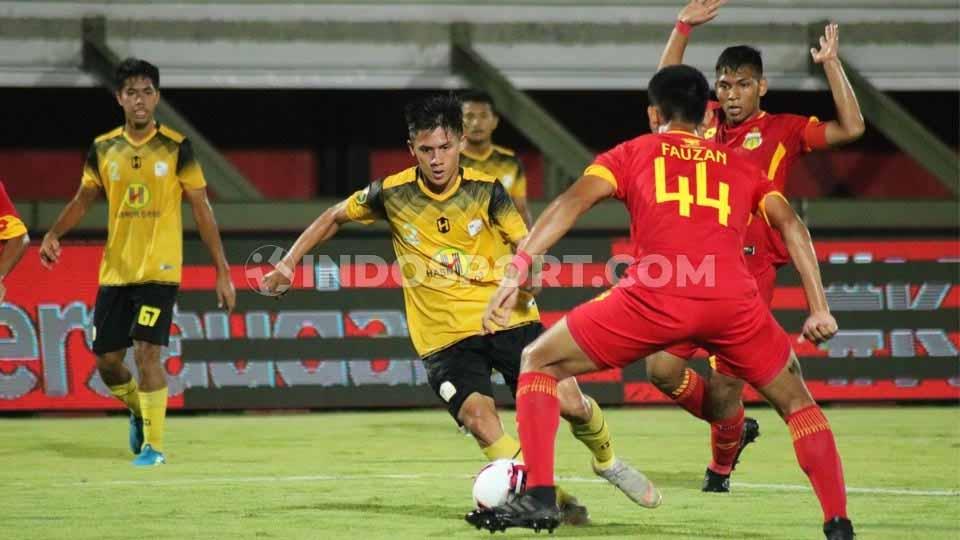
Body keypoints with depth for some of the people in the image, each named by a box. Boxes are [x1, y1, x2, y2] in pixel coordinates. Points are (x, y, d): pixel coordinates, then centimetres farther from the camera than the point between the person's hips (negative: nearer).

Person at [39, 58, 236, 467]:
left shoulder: (176, 148, -4)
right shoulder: (103, 149, 5)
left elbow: (202, 210, -1)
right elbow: (82, 200, 16)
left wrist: (222, 271, -3)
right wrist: (54, 235, -2)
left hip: (159, 271, -4)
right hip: (114, 271, 4)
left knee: (147, 351, -16)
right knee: (105, 360, 5)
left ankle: (154, 445, -4)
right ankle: (139, 411, 36)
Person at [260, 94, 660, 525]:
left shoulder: (486, 190, -5)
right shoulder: (392, 194, -3)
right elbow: (335, 217, 14)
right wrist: (287, 264, 7)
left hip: (506, 319, 0)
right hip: (443, 337, 0)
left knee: (570, 403, -11)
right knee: (480, 420, -24)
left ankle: (607, 461, 22)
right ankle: (553, 500, -10)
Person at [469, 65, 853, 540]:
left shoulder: (632, 154, 23)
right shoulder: (740, 166, 29)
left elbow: (571, 203, 7)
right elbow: (791, 225, 16)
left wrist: (516, 270, -2)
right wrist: (819, 309, 13)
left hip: (654, 298, -2)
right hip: (733, 300, 2)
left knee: (538, 362, 17)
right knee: (796, 401, 25)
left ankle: (538, 497, 3)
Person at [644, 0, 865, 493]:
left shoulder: (782, 131, 2)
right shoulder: (705, 120, 12)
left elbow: (850, 127, -5)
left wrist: (831, 63, -7)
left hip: (750, 270, -4)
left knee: (724, 387, -7)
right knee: (661, 369, -4)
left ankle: (721, 467, 21)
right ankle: (735, 428, 22)